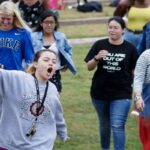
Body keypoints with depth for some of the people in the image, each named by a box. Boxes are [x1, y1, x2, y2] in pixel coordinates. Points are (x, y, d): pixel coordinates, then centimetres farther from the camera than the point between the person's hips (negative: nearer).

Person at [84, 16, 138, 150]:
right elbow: (89, 67, -1)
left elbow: (135, 71, 1)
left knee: (118, 126, -11)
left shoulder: (130, 48, -5)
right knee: (104, 125, 19)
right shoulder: (99, 45, -2)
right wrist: (97, 58, -21)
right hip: (100, 92, 3)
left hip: (122, 94, -3)